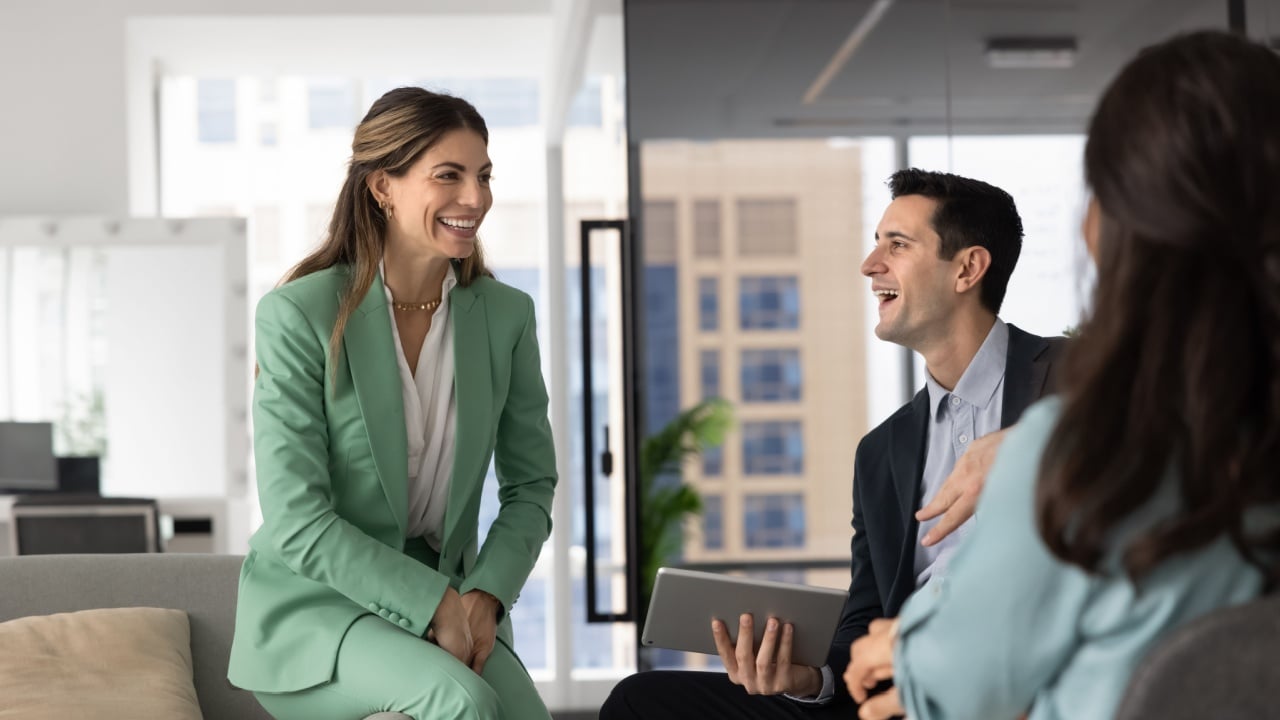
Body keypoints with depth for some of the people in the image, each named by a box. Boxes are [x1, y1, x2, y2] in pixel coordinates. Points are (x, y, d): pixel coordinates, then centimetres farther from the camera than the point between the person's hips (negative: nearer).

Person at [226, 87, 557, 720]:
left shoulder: (506, 315, 2)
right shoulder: (297, 315, -11)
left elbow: (531, 485, 9)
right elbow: (296, 521, -15)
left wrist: (485, 595, -8)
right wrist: (436, 603, -19)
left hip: (452, 601, 4)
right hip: (313, 606, -4)